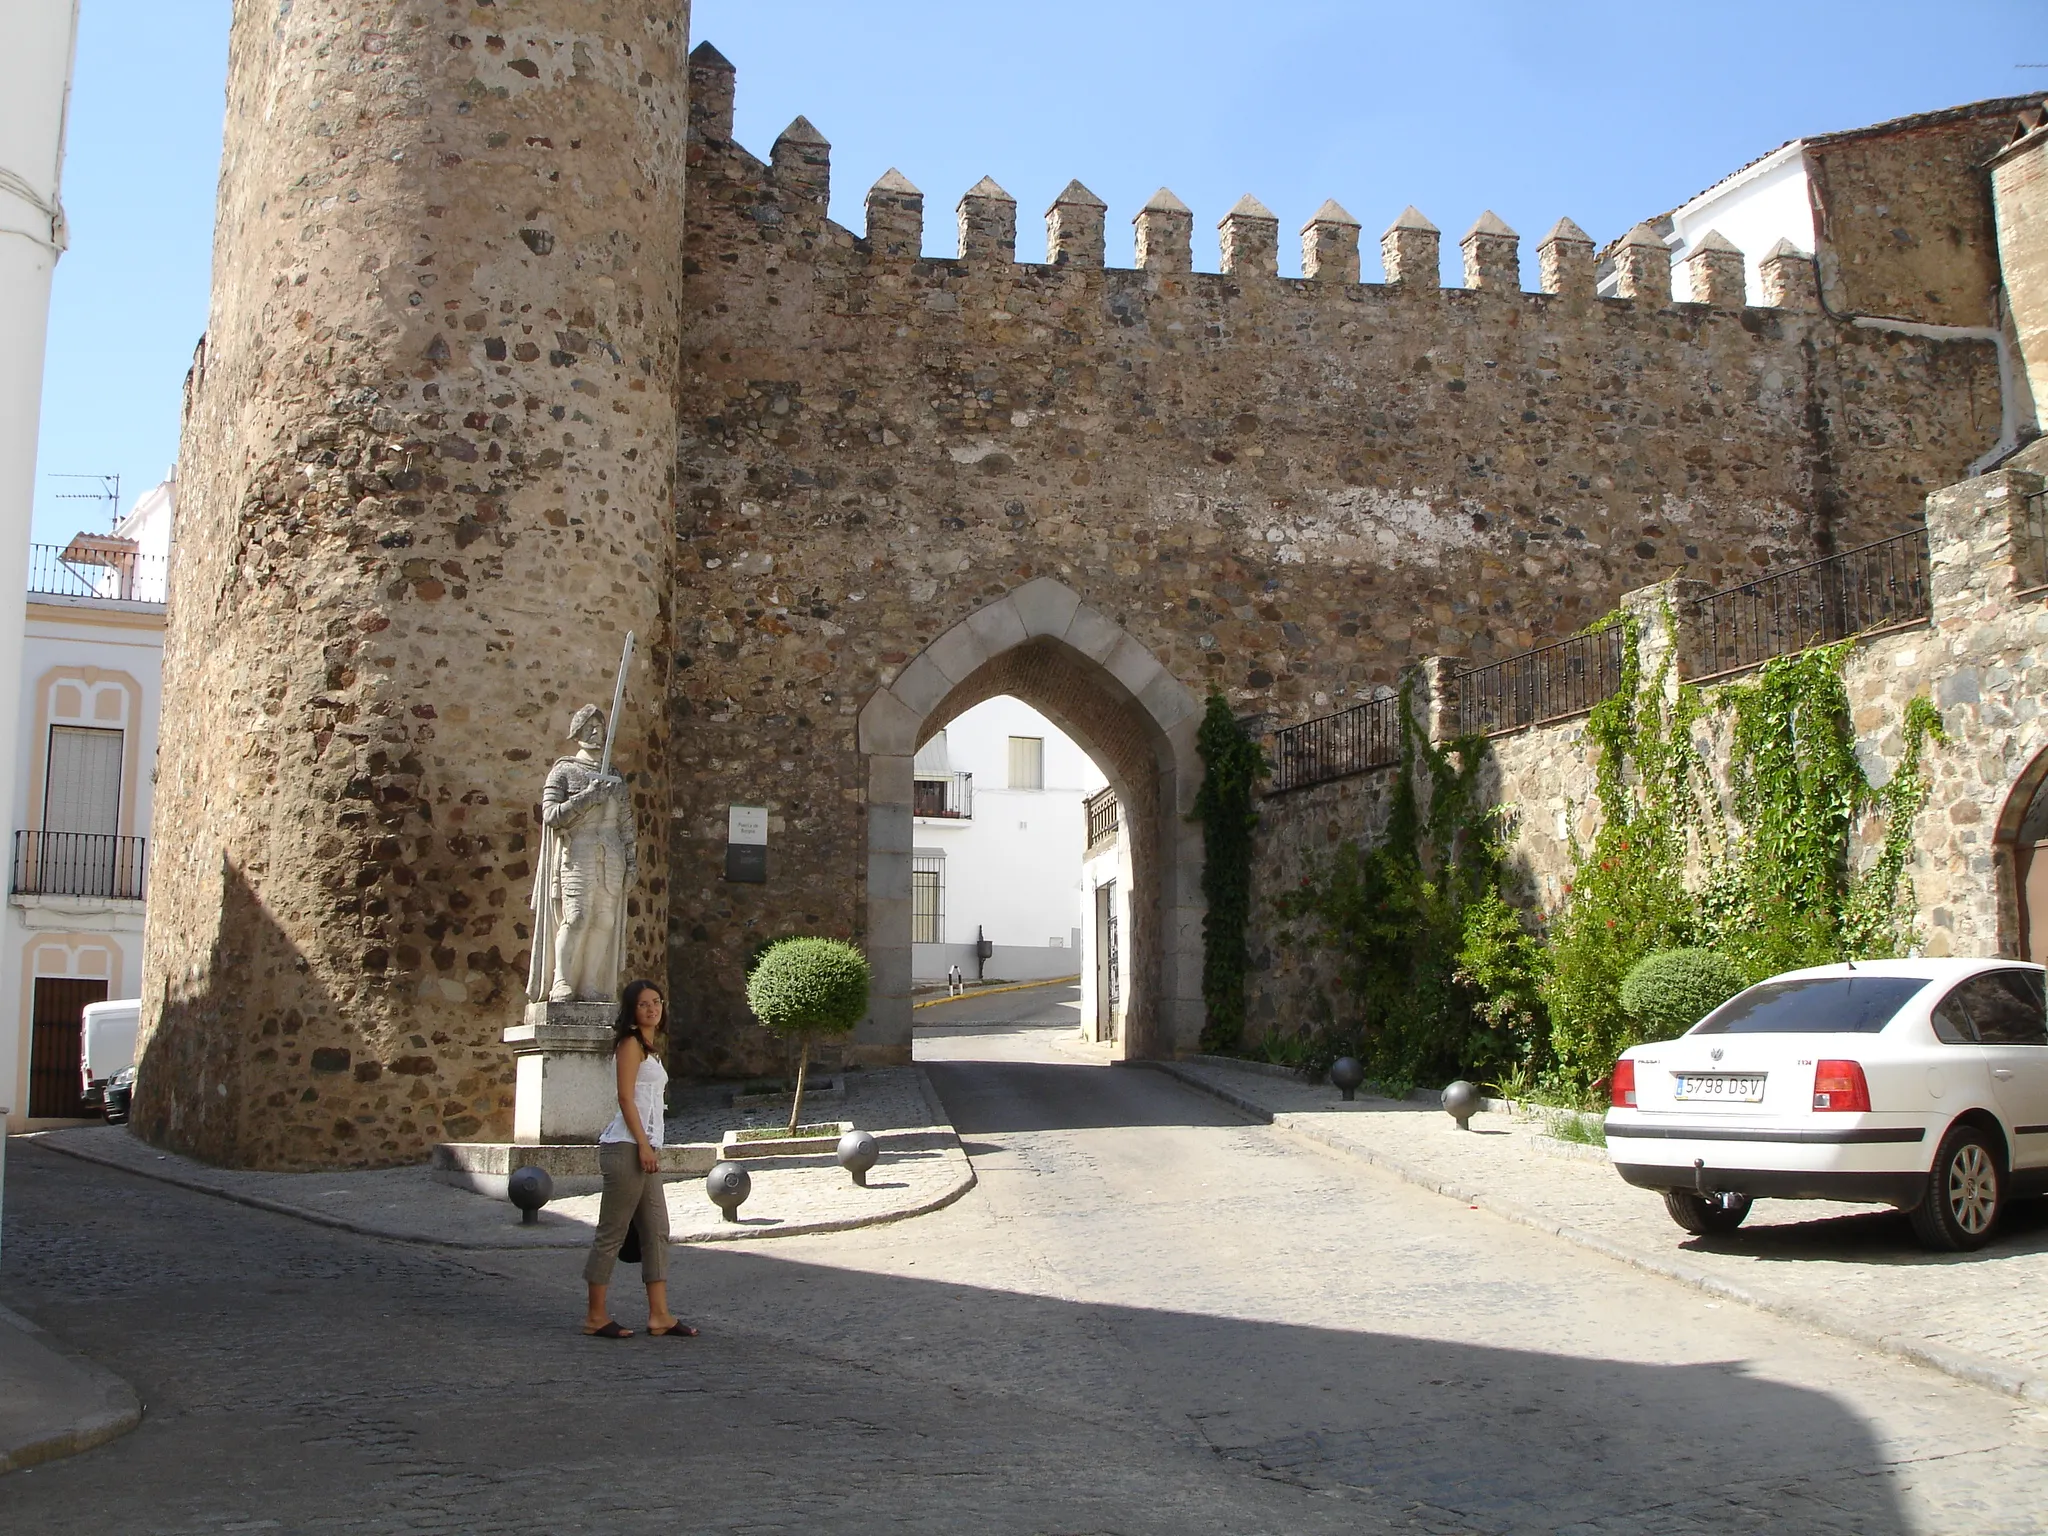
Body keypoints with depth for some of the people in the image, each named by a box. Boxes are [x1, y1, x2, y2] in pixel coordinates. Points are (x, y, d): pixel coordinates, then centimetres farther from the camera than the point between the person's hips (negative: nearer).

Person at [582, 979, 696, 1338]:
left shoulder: (648, 1047, 20)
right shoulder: (630, 1043, -7)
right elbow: (625, 1097, -15)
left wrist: (648, 1147, 17)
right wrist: (643, 1145, -19)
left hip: (644, 1146, 10)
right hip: (627, 1146, -10)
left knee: (657, 1232, 7)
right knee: (612, 1232, -4)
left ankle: (659, 1315, 8)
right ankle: (596, 1315, 2)